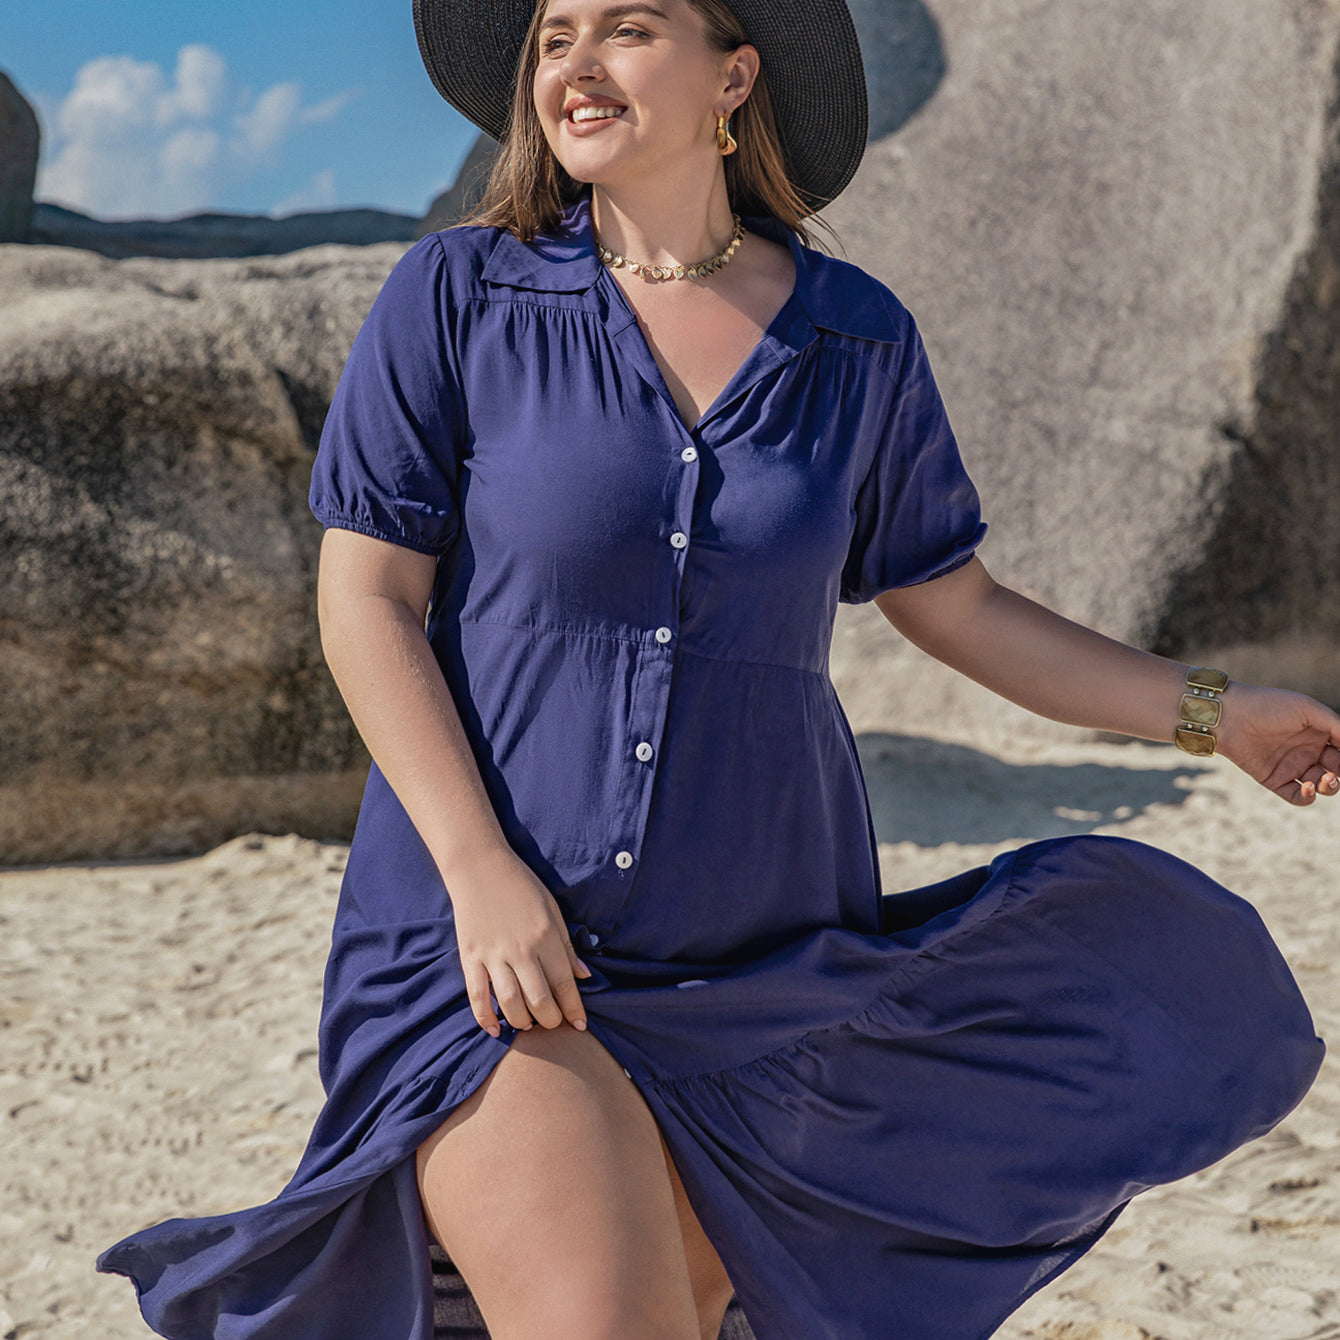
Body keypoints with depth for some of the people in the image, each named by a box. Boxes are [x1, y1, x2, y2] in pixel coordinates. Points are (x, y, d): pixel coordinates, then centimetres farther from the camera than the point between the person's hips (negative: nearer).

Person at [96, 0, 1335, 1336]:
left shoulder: (856, 339, 4)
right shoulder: (456, 297, -3)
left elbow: (953, 605, 12)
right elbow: (365, 597, -5)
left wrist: (1210, 711, 7)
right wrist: (479, 869, -15)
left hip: (756, 957, 3)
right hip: (496, 932, -3)